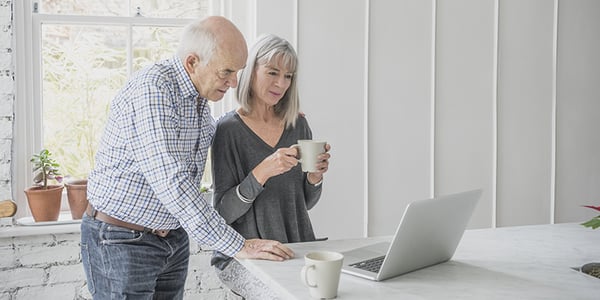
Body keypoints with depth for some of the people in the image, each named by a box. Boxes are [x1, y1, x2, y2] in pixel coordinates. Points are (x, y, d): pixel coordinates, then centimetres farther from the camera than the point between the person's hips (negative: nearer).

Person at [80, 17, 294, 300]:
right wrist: (238, 246, -31)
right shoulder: (150, 89, -25)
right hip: (122, 242, -8)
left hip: (174, 241, 8)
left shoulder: (198, 95, 3)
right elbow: (171, 182, -33)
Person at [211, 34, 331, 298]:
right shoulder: (229, 129, -9)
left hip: (297, 250, 5)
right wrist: (261, 173, -27)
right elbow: (223, 212, -13)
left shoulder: (298, 125, 6)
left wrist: (315, 176, -9)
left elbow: (306, 202, 12)